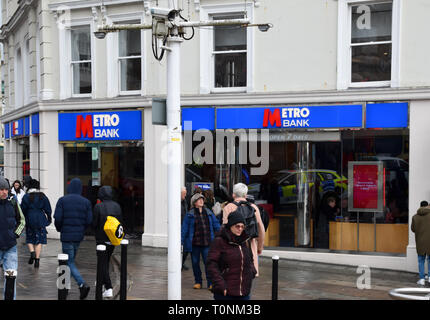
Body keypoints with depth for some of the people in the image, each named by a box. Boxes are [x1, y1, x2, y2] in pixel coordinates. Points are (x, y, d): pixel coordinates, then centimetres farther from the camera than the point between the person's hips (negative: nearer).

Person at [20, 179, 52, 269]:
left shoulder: (26, 196, -4)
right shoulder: (43, 196, 0)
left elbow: (23, 210, -3)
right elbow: (48, 209, 4)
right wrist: (49, 218, 18)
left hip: (29, 220, -1)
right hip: (40, 220, 1)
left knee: (29, 238, 14)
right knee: (39, 240, 4)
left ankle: (32, 252, -11)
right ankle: (37, 259, 0)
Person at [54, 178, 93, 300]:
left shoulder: (62, 200, -7)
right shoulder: (86, 202, 1)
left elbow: (57, 218, -13)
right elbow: (89, 220, -3)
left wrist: (59, 228, 7)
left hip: (66, 235, -4)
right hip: (79, 235, 4)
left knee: (69, 262, -2)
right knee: (71, 259, 20)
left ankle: (82, 285, -19)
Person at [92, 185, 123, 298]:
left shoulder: (98, 207, -15)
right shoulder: (117, 206, -1)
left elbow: (94, 223, -14)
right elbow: (120, 222, 1)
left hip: (102, 238, -5)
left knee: (103, 263, 1)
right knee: (106, 260, 22)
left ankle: (108, 289, -8)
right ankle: (102, 282, 37)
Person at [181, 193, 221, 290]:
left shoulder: (209, 213, 8)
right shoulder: (190, 214, 1)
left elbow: (216, 225, 14)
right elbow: (184, 229, 1)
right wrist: (181, 241, -2)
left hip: (207, 243, 1)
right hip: (194, 243, -1)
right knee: (195, 262, 7)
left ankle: (210, 283, 2)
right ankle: (197, 282, 22)